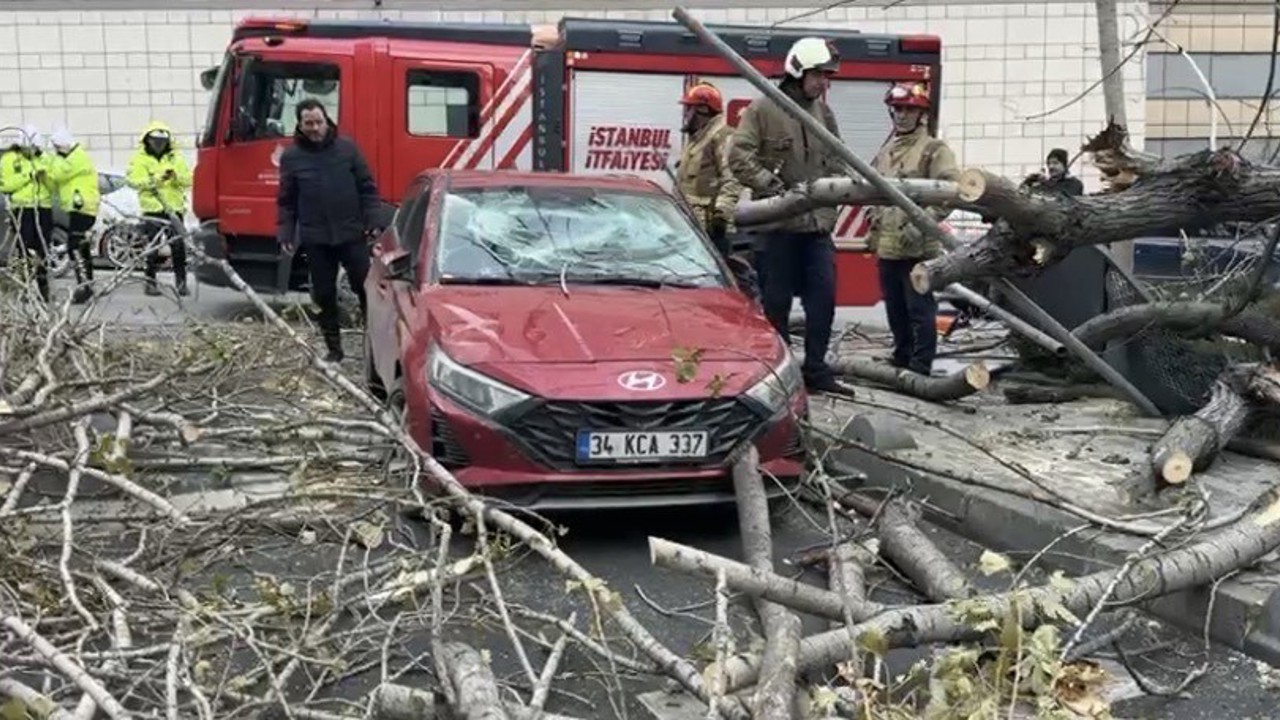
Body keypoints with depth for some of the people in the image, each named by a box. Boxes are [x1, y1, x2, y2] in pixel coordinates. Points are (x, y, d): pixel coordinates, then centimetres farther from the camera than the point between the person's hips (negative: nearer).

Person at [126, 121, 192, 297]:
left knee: (178, 246, 0)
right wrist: (154, 180, -21)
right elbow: (132, 180, -8)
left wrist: (177, 176, -16)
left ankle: (181, 282, 6)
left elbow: (189, 180, 5)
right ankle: (150, 281, 8)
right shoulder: (140, 158, 5)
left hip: (174, 208, 2)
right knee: (152, 246, 0)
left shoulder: (175, 157, 13)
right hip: (152, 208, -2)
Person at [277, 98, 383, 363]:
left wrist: (372, 221, -6)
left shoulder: (347, 148, 0)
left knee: (366, 287, 3)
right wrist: (285, 234, -1)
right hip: (316, 238, 1)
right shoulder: (291, 157, 2)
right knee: (324, 295, 7)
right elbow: (287, 202, 6)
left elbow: (367, 189, 2)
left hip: (351, 233, -1)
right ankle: (334, 348, 18)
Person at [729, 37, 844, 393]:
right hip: (777, 222, -5)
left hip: (818, 221, 5)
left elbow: (835, 159, 20)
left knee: (823, 297, 3)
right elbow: (739, 155, -10)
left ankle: (815, 369, 13)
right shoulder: (762, 109, -4)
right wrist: (771, 185, -18)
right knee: (776, 301, 3)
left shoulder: (823, 112, 14)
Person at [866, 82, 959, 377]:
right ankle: (901, 358, 27)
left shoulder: (934, 149, -4)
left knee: (920, 309, -5)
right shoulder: (884, 152, 19)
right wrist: (874, 226, 24)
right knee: (895, 309, 15)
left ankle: (921, 366, -1)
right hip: (887, 245, 7)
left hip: (917, 246, -7)